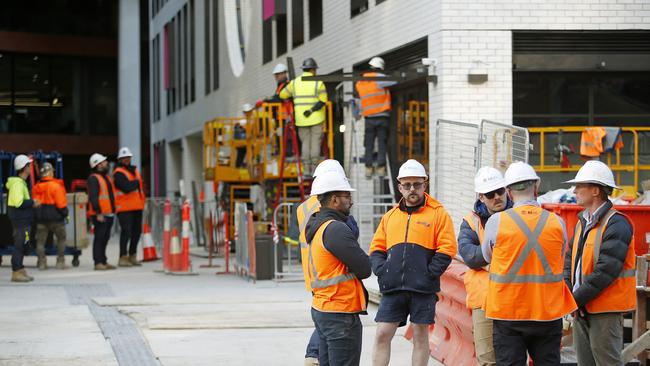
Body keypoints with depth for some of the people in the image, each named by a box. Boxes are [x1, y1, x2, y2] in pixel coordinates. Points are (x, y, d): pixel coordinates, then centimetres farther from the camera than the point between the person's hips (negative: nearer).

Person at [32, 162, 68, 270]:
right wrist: (65, 213, -1)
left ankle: (42, 262, 5)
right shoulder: (56, 186, -14)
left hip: (40, 218, 4)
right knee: (61, 238, 12)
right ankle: (60, 262, 8)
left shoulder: (36, 187, 4)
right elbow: (61, 203, -15)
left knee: (40, 241, 9)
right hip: (55, 217, -4)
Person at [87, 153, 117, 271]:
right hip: (100, 215, -9)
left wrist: (113, 210, 24)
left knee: (105, 238, 13)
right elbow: (93, 197, -19)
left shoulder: (106, 177, 20)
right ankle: (98, 263, -9)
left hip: (108, 213, 9)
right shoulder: (93, 178, -11)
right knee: (99, 238, -9)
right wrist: (98, 213, -23)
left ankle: (104, 262, 20)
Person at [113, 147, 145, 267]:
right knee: (126, 231, -12)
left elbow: (140, 186, 20)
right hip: (124, 207, -8)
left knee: (137, 231, 11)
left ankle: (132, 256, 23)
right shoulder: (118, 173, -9)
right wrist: (136, 182, -5)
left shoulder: (134, 170, 19)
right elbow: (127, 187, -22)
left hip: (137, 207, 8)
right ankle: (123, 258, -10)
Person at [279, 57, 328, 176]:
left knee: (305, 143, 9)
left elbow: (282, 95, 11)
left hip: (301, 119, 3)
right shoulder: (318, 83, -5)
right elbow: (323, 101, -14)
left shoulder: (294, 82, 4)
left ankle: (306, 170, 1)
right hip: (316, 118, -3)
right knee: (315, 143, 0)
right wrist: (311, 110, -16)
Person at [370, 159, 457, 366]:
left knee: (420, 335, 5)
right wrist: (382, 271, -2)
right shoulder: (390, 216, 15)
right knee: (382, 334, -1)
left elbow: (446, 250, -6)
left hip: (423, 288, -3)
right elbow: (376, 248, 15)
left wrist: (429, 274, -14)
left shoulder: (438, 213, 1)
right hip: (393, 288, 3)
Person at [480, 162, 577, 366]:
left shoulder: (496, 222, -8)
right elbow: (559, 260, 10)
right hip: (548, 312, 2)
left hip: (507, 311, -1)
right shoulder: (557, 223, -3)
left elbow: (487, 257, 8)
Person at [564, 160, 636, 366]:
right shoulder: (583, 223, 15)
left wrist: (577, 298, -18)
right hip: (581, 310, 9)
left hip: (606, 310, -9)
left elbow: (606, 270, -21)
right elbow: (570, 261, 15)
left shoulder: (616, 224, -14)